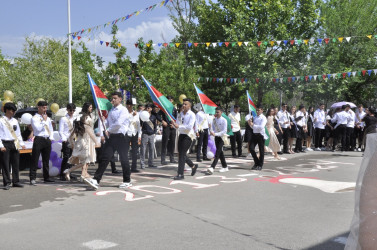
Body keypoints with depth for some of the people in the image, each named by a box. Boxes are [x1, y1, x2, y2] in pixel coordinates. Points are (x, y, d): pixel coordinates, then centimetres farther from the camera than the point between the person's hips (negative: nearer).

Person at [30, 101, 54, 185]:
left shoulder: (48, 118, 17)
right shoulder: (34, 118, -2)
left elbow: (51, 129, 23)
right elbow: (38, 129, -14)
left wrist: (51, 137, 10)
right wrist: (44, 120, -8)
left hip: (47, 140, 6)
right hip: (39, 140, -6)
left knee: (46, 160, 12)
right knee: (35, 160, -7)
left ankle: (46, 177, 20)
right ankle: (32, 178, -5)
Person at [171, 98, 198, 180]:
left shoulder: (192, 115, -11)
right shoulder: (181, 113, 11)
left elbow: (189, 127, -21)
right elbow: (178, 124, 11)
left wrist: (179, 126, -27)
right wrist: (174, 124, -12)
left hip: (188, 136, -7)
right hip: (181, 135, 7)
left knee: (182, 154, -9)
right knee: (180, 154, 12)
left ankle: (180, 174, -4)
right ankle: (193, 166, 34)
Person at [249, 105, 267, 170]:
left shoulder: (263, 118, -7)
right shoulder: (255, 118, 14)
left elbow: (261, 127, -20)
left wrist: (253, 125, -23)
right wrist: (250, 124, -1)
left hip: (260, 135, -6)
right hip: (254, 134, 6)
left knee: (261, 150, 3)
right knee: (251, 148, -1)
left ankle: (260, 165, 14)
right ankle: (256, 163, 17)